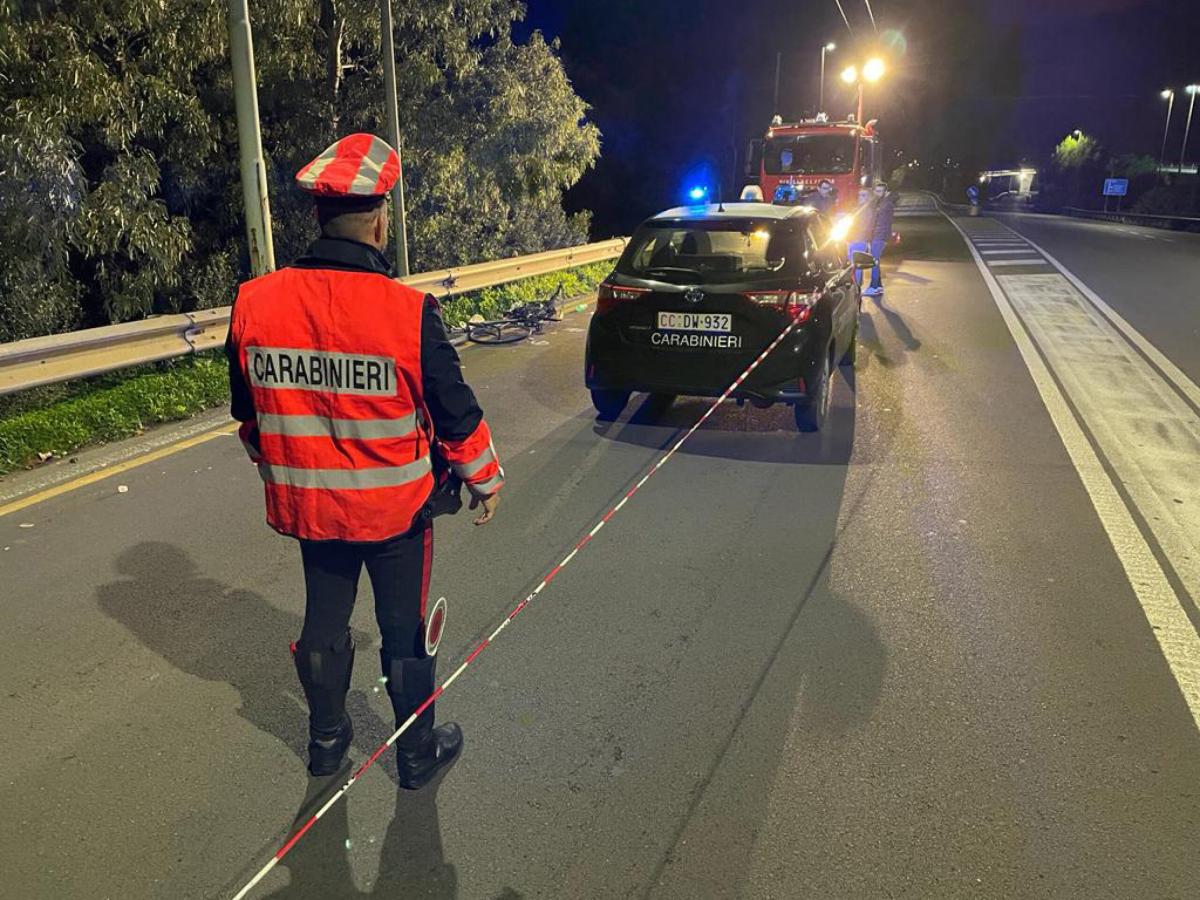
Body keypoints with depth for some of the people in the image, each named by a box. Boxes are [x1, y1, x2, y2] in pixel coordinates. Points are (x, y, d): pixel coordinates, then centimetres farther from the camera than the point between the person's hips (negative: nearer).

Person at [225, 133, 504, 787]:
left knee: (323, 620, 23)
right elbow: (455, 412, -12)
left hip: (307, 505, 4)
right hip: (395, 505, -3)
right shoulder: (409, 312, -22)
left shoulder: (254, 303, -9)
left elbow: (247, 414, 5)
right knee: (406, 629, 14)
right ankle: (418, 752, 32)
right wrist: (484, 478, 6)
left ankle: (327, 738, 43)